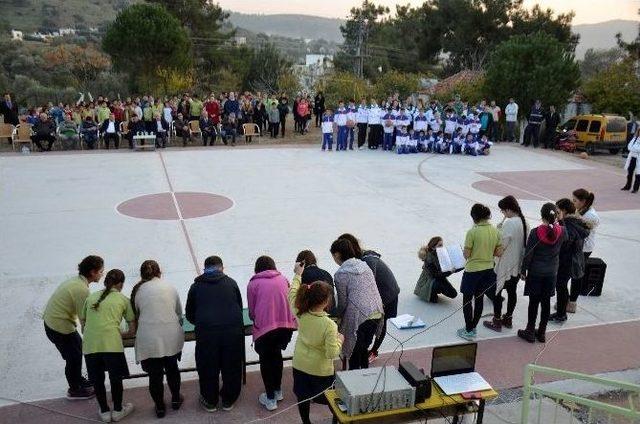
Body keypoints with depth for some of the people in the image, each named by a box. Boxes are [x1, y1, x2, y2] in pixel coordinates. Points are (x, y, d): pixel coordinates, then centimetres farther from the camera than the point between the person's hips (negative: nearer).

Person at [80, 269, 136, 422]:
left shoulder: (90, 297, 20)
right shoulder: (123, 299, 12)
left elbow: (83, 324, 23)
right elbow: (132, 330, 11)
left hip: (90, 345, 3)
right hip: (112, 344, -3)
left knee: (97, 379, 20)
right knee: (116, 378, 18)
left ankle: (104, 412, 35)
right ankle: (118, 410, 34)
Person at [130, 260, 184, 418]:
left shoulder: (138, 290, 2)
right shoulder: (170, 287, 6)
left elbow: (135, 316, 8)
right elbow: (179, 312, 10)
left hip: (149, 339, -1)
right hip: (172, 337, 2)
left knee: (155, 374, 14)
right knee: (172, 368, 24)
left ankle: (160, 407, 28)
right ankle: (176, 399, 38)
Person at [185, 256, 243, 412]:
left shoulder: (196, 286, 12)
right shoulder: (231, 282, 11)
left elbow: (190, 315, 17)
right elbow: (240, 307, 17)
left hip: (206, 333, 0)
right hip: (234, 330, 1)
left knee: (208, 368, 17)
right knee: (232, 367, 17)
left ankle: (210, 402, 33)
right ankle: (228, 400, 33)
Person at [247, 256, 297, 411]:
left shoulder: (253, 284, 9)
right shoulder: (283, 279, 16)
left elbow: (251, 311, 12)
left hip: (265, 326, -3)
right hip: (287, 324, 4)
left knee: (265, 359, 17)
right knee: (276, 354, 27)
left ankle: (270, 399, 21)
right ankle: (278, 391, 38)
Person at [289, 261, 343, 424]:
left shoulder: (300, 313, -16)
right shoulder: (329, 325, -30)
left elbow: (292, 294, 4)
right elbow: (332, 353, -26)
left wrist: (297, 275, 15)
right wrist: (340, 340, -8)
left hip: (300, 366, 4)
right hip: (321, 371, -4)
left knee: (303, 397, 22)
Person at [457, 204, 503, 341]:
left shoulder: (472, 232, -19)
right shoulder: (495, 231, -3)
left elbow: (466, 255, -16)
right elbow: (499, 253, 1)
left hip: (472, 270, -6)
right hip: (488, 270, 6)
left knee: (467, 300, 9)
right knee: (479, 299, 17)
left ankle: (468, 331, 12)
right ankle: (473, 328, 27)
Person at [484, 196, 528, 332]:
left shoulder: (509, 223, -23)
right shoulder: (524, 222, 2)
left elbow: (501, 246, -21)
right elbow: (525, 243, 10)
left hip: (505, 266, -8)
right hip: (518, 265, 8)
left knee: (496, 292, 5)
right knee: (512, 291, 17)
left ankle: (497, 322, 12)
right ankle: (508, 319, 30)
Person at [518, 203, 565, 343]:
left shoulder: (535, 232, -18)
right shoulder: (561, 232, -9)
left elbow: (528, 254, -13)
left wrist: (523, 271, 0)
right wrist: (556, 222, 9)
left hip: (535, 272, -3)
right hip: (552, 273, 3)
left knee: (534, 302, 6)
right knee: (546, 302, 12)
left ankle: (530, 332, 16)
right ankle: (541, 333, 23)